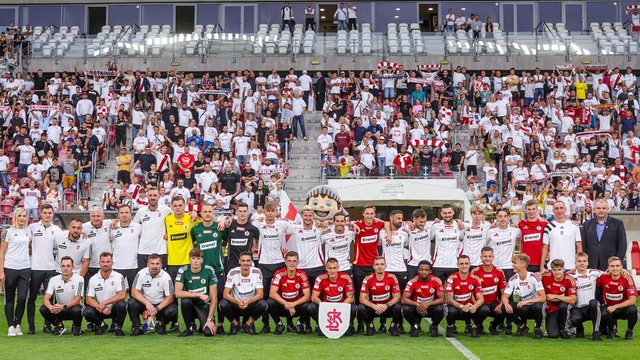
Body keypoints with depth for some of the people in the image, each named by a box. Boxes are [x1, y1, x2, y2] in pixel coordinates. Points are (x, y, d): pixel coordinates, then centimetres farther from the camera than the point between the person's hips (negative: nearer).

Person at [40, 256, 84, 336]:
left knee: (76, 310, -38)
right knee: (43, 309, -24)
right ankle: (59, 326, 3)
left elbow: (77, 300, -20)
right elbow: (46, 299, -14)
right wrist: (51, 307, -38)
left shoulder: (79, 279, -15)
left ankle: (76, 327, -3)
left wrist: (63, 306, -37)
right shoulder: (54, 280, -7)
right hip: (59, 310, 3)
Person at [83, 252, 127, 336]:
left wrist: (104, 303, -22)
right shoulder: (93, 279, -1)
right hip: (99, 310, 2)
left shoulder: (118, 277, -7)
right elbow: (88, 299, -5)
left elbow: (122, 295, -21)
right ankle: (101, 325, 6)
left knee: (121, 304, -34)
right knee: (87, 312, -27)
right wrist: (101, 308, -22)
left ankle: (117, 326, -5)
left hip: (114, 308, -2)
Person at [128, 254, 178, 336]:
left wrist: (156, 309, -26)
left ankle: (161, 324, 5)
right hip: (144, 303, 1)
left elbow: (170, 297, -13)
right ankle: (136, 327, -7)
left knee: (171, 311, -30)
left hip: (161, 305, 0)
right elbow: (134, 292, -14)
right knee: (131, 303, -28)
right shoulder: (141, 273, -10)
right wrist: (147, 303, -30)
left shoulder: (166, 277, -13)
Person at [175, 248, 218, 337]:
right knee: (185, 300, -34)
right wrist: (199, 295, -28)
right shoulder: (183, 271, -11)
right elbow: (178, 293, -23)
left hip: (204, 306, -1)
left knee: (209, 332, -24)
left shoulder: (209, 270, -12)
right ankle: (190, 327, -8)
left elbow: (214, 297, -11)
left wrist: (210, 319, -17)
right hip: (190, 305, 1)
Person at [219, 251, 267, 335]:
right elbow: (225, 294, -16)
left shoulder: (257, 272, -10)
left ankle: (248, 324, -2)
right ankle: (235, 324, 0)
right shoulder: (233, 273, -12)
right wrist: (238, 302, -35)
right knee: (223, 304, -31)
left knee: (263, 304, -30)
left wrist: (248, 301, -33)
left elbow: (260, 294, -14)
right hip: (235, 304, 0)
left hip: (251, 304, 0)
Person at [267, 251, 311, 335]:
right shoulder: (279, 274, -13)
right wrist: (286, 304, -35)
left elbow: (307, 296, -16)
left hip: (296, 306, 0)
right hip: (282, 305, 0)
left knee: (306, 306, -32)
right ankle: (279, 325, -2)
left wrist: (293, 304, -32)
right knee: (270, 302, -31)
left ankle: (303, 324, 4)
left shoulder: (302, 275, -10)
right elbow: (272, 293, -23)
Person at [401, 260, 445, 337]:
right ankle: (415, 326, 1)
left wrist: (428, 304, -34)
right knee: (405, 309, -30)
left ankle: (434, 327, 1)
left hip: (431, 308, 0)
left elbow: (442, 299, -18)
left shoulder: (436, 281, -14)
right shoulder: (413, 281, -15)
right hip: (417, 308, 0)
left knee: (440, 309, -33)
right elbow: (404, 299, -19)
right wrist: (417, 304, -36)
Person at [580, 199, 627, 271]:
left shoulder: (617, 223, 6)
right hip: (591, 267, 2)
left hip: (611, 267, -2)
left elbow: (622, 246, 2)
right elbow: (583, 247, 11)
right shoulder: (587, 225, 12)